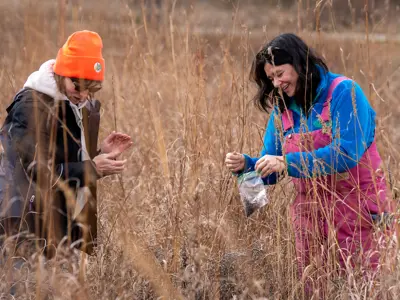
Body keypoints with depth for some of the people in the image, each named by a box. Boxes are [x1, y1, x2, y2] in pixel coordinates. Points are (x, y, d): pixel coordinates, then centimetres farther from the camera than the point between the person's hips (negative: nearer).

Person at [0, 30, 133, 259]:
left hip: (70, 222, 8)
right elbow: (39, 170, -20)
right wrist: (92, 169, -27)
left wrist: (101, 154, -2)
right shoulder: (32, 105, -15)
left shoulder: (86, 107, 10)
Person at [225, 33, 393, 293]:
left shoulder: (344, 92, -12)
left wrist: (288, 163, -28)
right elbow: (272, 170, 10)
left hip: (357, 212, -5)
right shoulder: (282, 109, 7)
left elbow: (347, 153, -23)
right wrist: (245, 165, -12)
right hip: (311, 214, 5)